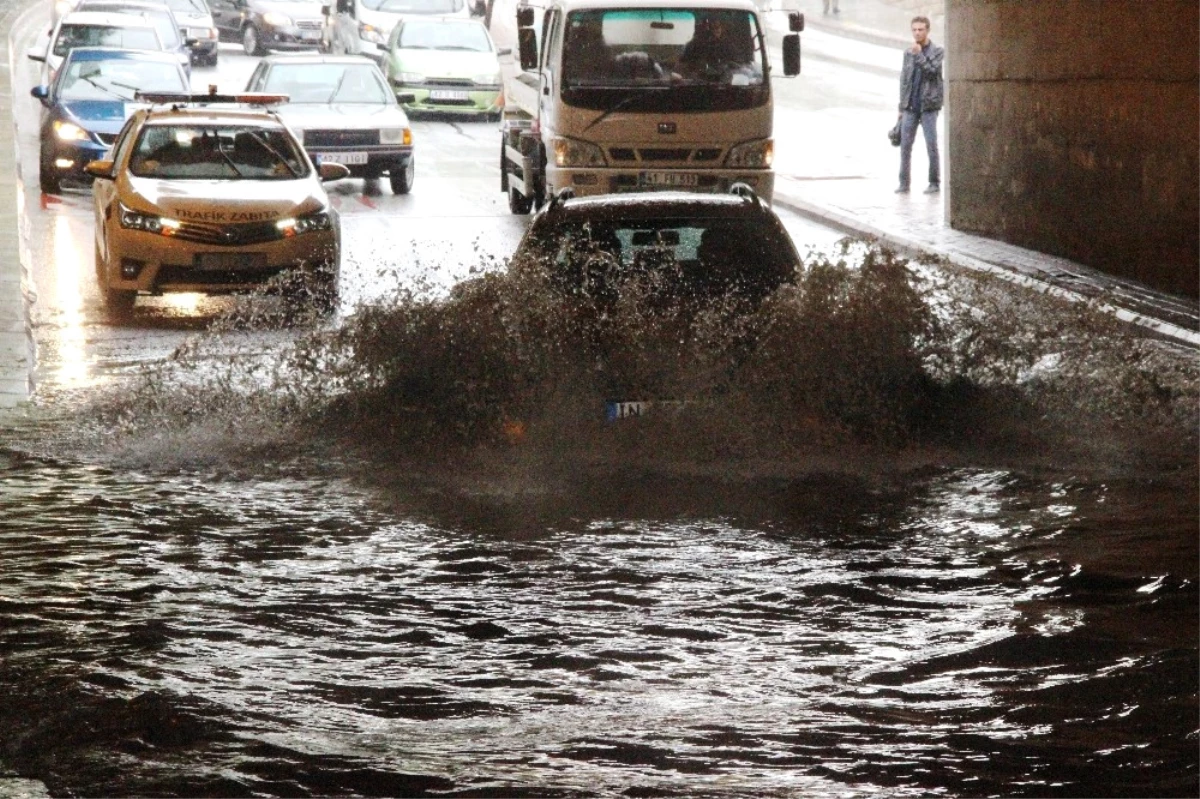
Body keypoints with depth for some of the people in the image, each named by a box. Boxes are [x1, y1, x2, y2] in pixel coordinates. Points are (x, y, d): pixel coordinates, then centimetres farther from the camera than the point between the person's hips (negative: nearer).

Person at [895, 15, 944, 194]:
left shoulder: (937, 52, -1)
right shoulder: (908, 53, 12)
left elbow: (931, 72, -14)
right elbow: (904, 80, 14)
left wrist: (918, 54, -15)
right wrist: (902, 107, 12)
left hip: (928, 106, -4)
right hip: (910, 107, 4)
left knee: (932, 145, -4)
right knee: (905, 145, 1)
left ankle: (934, 183, 4)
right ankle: (904, 183, 6)